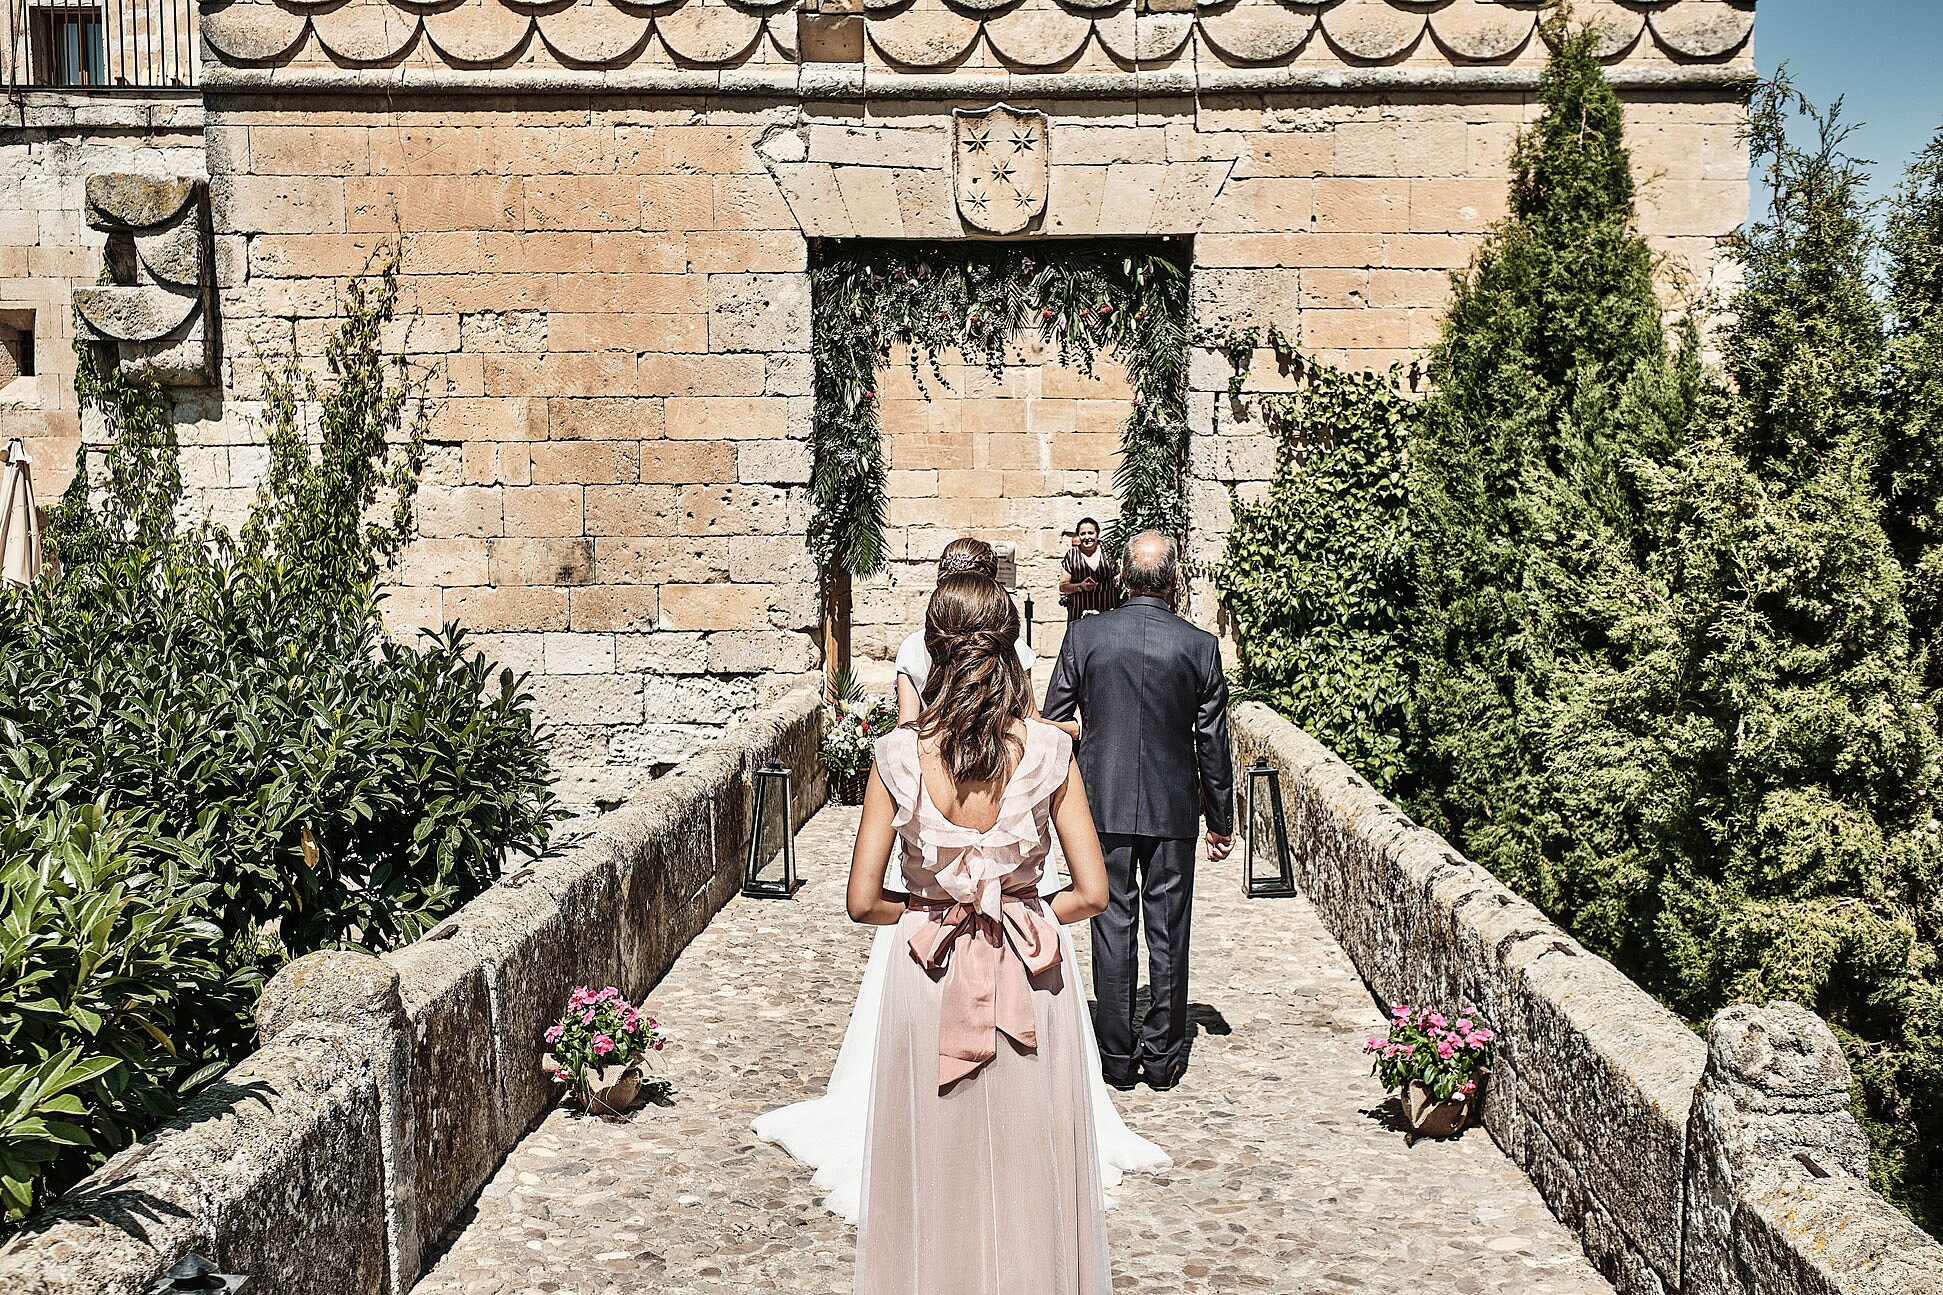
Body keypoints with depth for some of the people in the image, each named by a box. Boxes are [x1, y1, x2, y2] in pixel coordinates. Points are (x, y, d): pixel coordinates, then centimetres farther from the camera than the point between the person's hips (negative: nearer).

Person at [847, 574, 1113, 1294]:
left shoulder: (898, 756, -11)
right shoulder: (1048, 752, -10)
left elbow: (862, 901, -8)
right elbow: (1092, 893, -8)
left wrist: (928, 908, 8)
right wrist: (1029, 912, 8)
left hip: (930, 977, 0)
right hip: (1031, 984, 0)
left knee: (935, 1163, 17)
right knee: (1027, 1161, 18)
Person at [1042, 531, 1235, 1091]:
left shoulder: (1084, 635, -6)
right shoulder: (1200, 646, -6)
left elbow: (1052, 723, 0)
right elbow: (1212, 744, -1)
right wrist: (1222, 820, 9)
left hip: (1103, 805, 0)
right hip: (1173, 810, 0)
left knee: (1112, 928, 7)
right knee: (1168, 933, 9)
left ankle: (1117, 1056, 14)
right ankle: (1163, 1055, 18)